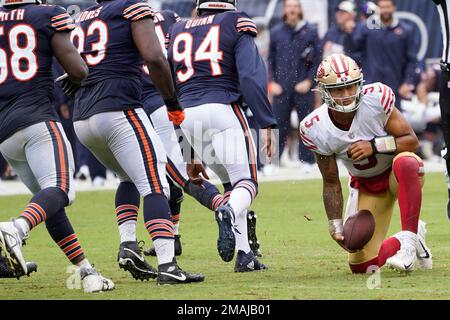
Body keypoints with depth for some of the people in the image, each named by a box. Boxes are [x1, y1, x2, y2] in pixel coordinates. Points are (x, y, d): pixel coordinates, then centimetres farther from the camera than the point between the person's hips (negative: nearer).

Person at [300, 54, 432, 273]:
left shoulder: (376, 99, -26)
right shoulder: (317, 130, -19)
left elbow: (412, 141, -17)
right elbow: (331, 183, -8)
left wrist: (375, 146, -32)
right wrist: (336, 227, -16)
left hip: (401, 173, -3)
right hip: (365, 185, 3)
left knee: (405, 163, -42)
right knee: (361, 266, -2)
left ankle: (408, 240, -31)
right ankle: (414, 236, 24)